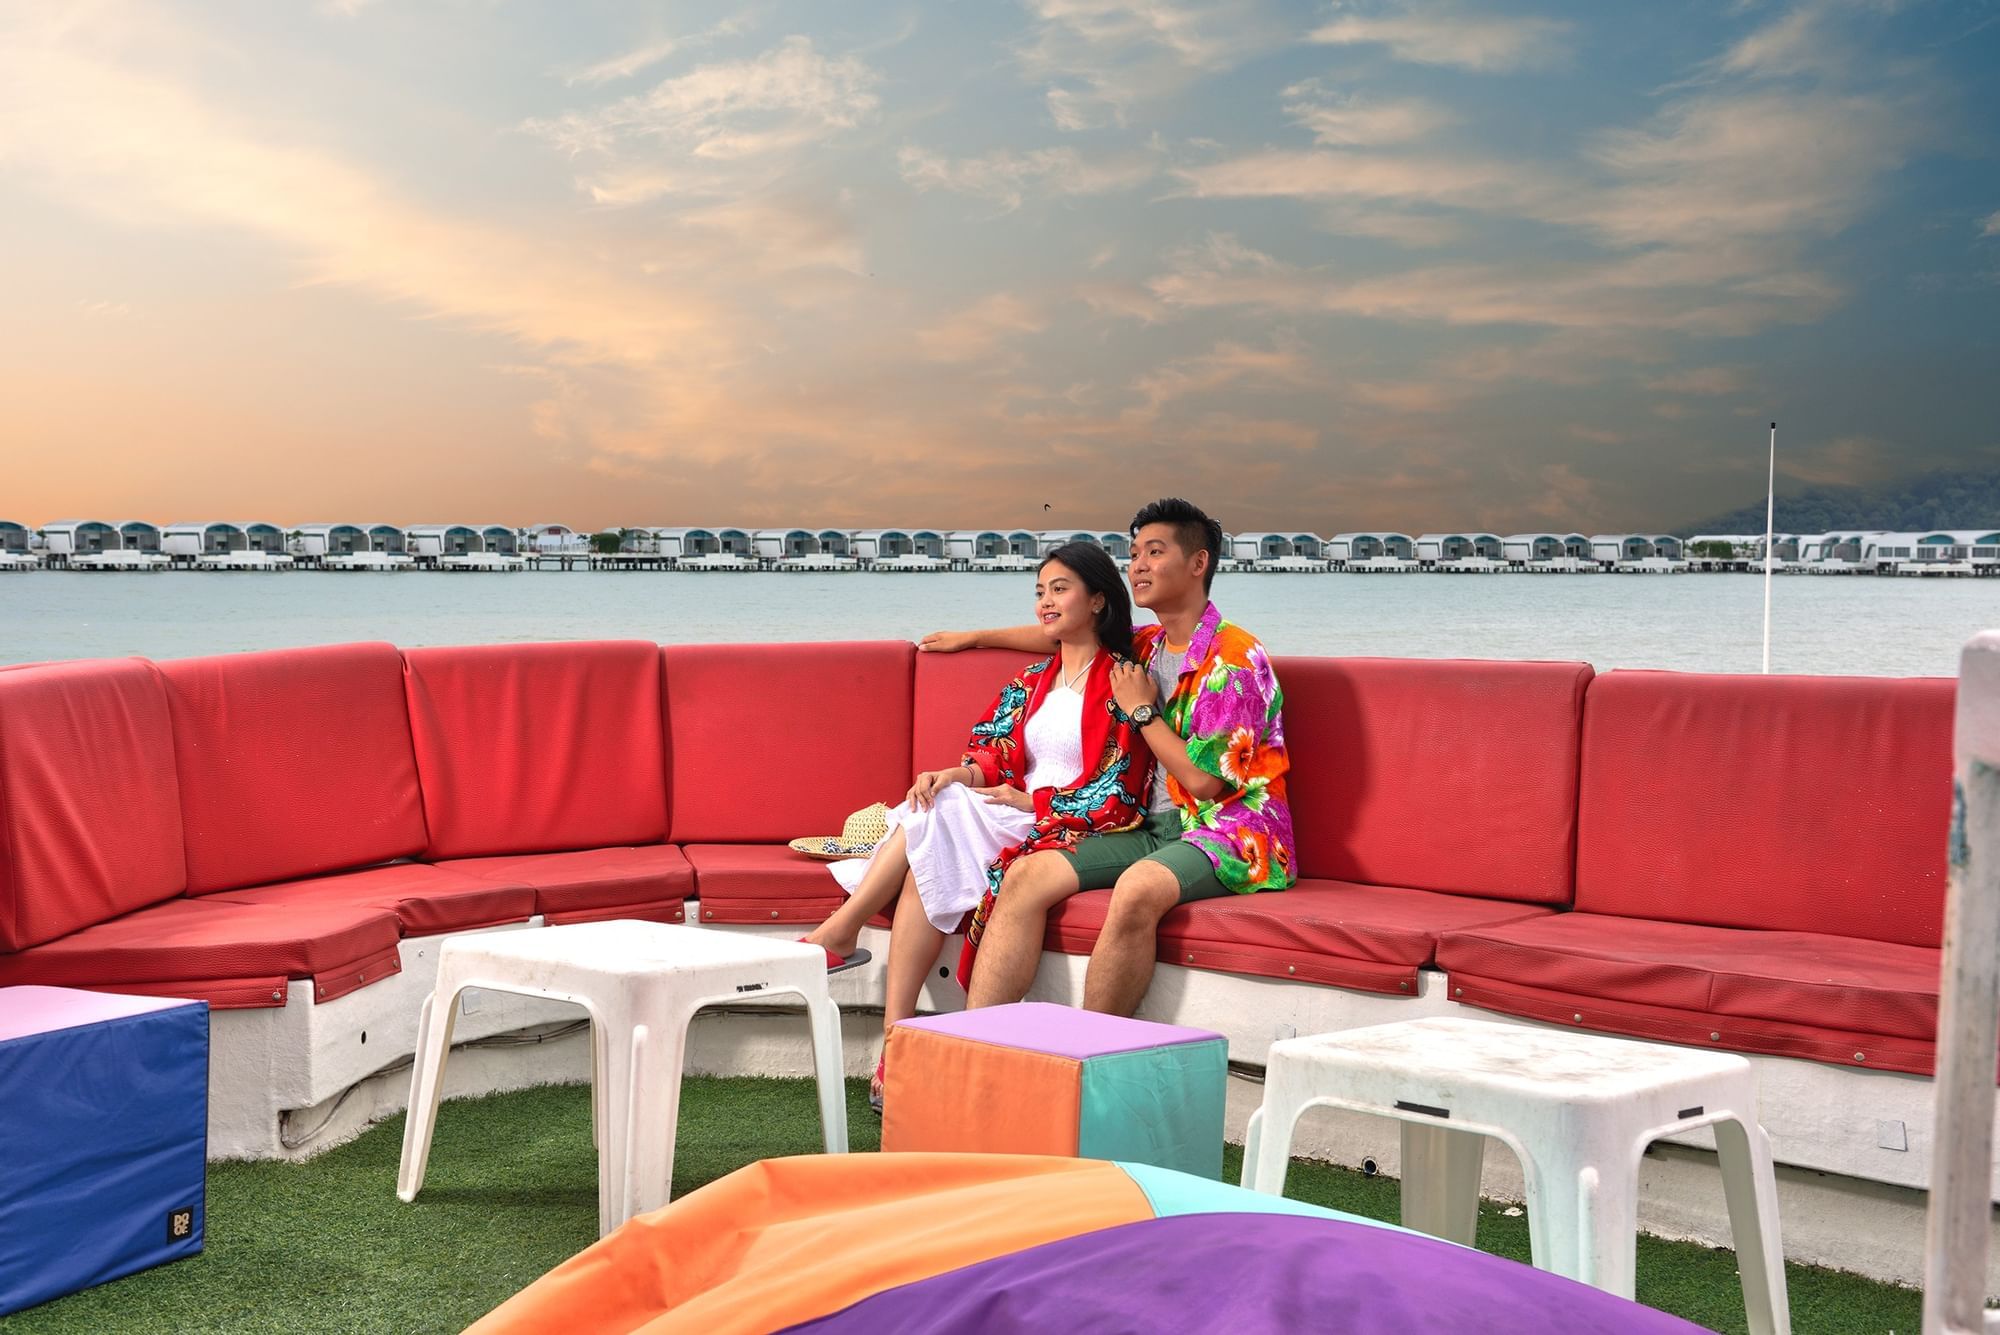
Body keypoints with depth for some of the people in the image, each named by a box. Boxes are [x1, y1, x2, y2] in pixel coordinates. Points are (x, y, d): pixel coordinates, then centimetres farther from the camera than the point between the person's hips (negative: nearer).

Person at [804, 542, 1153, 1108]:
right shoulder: (1033, 681, 20)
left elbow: (1115, 792, -8)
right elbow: (996, 758, 10)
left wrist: (1028, 801, -10)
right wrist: (956, 775, -12)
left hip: (1075, 830, -6)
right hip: (1015, 818, 6)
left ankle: (840, 931, -21)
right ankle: (897, 1036, -31)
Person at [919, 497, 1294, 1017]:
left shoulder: (1235, 657, -9)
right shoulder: (1146, 646, 14)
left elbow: (1204, 780, -15)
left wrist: (1141, 710, -5)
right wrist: (976, 637, 38)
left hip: (1231, 834, -7)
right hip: (1156, 828, 7)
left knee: (1138, 887, -38)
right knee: (1027, 874, -14)